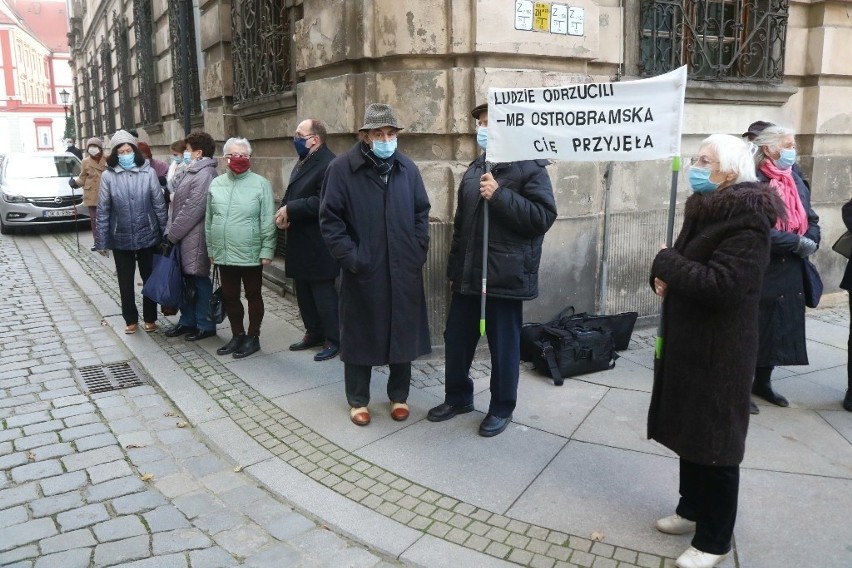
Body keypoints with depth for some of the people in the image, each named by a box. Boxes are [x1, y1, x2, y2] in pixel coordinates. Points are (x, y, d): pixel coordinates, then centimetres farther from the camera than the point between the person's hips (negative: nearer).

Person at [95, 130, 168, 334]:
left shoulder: (148, 172, -7)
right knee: (125, 282, 12)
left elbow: (159, 204, -3)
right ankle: (131, 320, 27)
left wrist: (165, 233, -2)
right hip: (121, 238, 0)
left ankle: (150, 318, 28)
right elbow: (103, 211, -3)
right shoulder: (108, 176, -6)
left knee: (150, 279, 12)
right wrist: (101, 241, -2)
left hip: (147, 236, 0)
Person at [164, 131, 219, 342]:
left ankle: (205, 325, 12)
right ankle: (187, 321, 27)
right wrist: (170, 232, 12)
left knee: (199, 281, 1)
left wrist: (172, 234, -14)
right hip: (184, 237, 9)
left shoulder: (204, 175, -17)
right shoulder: (193, 172, 16)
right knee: (186, 279, 15)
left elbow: (192, 209, -20)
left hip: (195, 239, -9)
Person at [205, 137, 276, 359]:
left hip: (251, 254, -5)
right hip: (224, 254, 5)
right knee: (229, 297, 15)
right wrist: (211, 249, 12)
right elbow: (209, 221, 12)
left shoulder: (261, 184, -8)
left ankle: (253, 338, 22)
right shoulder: (216, 184, 8)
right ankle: (237, 335, 31)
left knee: (253, 296, 9)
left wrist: (266, 251, -12)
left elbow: (268, 222, -9)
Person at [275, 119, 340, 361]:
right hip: (300, 244, 10)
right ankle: (313, 334, 31)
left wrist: (290, 210, -19)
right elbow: (292, 195, 18)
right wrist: (284, 212, -3)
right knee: (304, 293, 17)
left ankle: (333, 340, 13)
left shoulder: (329, 165, -18)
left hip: (318, 247, -10)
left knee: (324, 295, 0)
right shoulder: (303, 163, 15)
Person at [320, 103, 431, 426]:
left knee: (403, 334, 12)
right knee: (360, 336, 9)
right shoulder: (341, 168, -6)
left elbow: (422, 213, 11)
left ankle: (399, 396, 29)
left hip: (403, 272, 3)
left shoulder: (407, 168, 6)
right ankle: (358, 400, 25)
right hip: (362, 273, -3)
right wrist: (351, 258, -13)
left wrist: (418, 251, 1)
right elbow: (330, 220, -7)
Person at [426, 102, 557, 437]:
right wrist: (453, 269, 18)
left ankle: (502, 408, 24)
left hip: (506, 277, -6)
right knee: (456, 338, 13)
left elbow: (543, 216, -16)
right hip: (469, 275, 7)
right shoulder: (474, 170, 14)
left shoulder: (530, 167, -6)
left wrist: (500, 196, -22)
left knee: (503, 345, 6)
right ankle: (457, 397, 33)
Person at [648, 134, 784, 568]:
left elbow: (720, 285, -29)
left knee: (714, 440, 3)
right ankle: (693, 509, 37)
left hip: (720, 349, -9)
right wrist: (663, 278, -5)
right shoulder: (704, 209, 11)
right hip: (687, 339, 9)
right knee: (689, 429, 18)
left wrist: (665, 262, -17)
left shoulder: (747, 219, -18)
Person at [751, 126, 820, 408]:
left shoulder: (796, 181, 11)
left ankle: (762, 382, 30)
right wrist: (798, 243, -17)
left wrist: (811, 242, -6)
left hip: (790, 271, 8)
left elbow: (811, 219, 13)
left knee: (781, 329, 14)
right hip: (760, 271, -7)